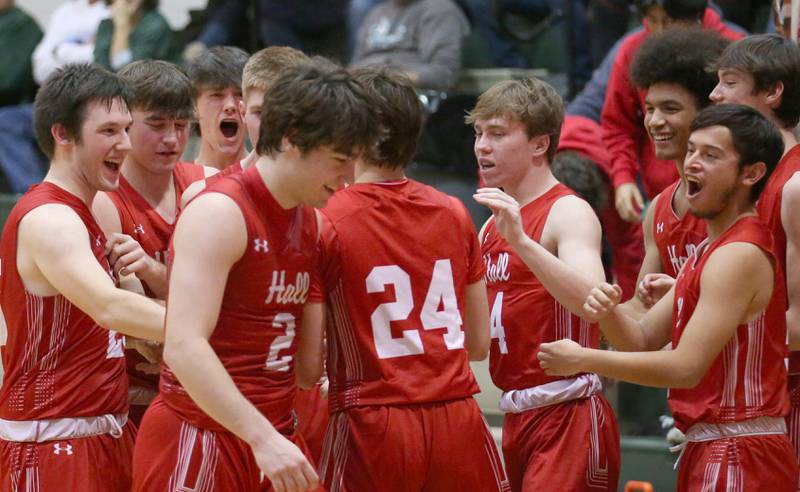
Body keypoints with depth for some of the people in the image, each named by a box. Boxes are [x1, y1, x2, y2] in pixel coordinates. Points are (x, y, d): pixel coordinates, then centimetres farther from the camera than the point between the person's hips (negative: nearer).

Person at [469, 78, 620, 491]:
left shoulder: (569, 213, -9)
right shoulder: (493, 225, 16)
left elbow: (593, 302, -28)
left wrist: (520, 240, -36)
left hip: (567, 416, -8)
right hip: (517, 417, 8)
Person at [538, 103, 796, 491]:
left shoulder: (740, 255, -17)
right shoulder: (709, 251, 16)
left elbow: (686, 368, -23)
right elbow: (643, 340, 16)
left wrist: (584, 360, -17)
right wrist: (608, 314, -7)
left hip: (737, 457, -10)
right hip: (706, 449, 10)